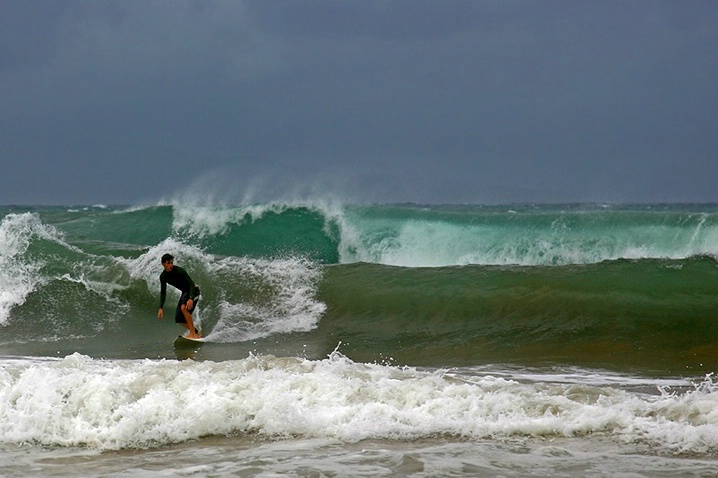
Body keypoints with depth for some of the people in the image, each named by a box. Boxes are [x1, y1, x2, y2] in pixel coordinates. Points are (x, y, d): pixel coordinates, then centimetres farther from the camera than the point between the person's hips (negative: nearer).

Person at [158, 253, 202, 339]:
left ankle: (193, 333, -29)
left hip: (193, 291, -8)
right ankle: (197, 333, 17)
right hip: (185, 292, 8)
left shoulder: (179, 271, -25)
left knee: (184, 308, -33)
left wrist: (191, 299, -42)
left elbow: (191, 284, -28)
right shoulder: (163, 276, -5)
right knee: (179, 319, 2)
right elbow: (163, 293, 3)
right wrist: (161, 308, -5)